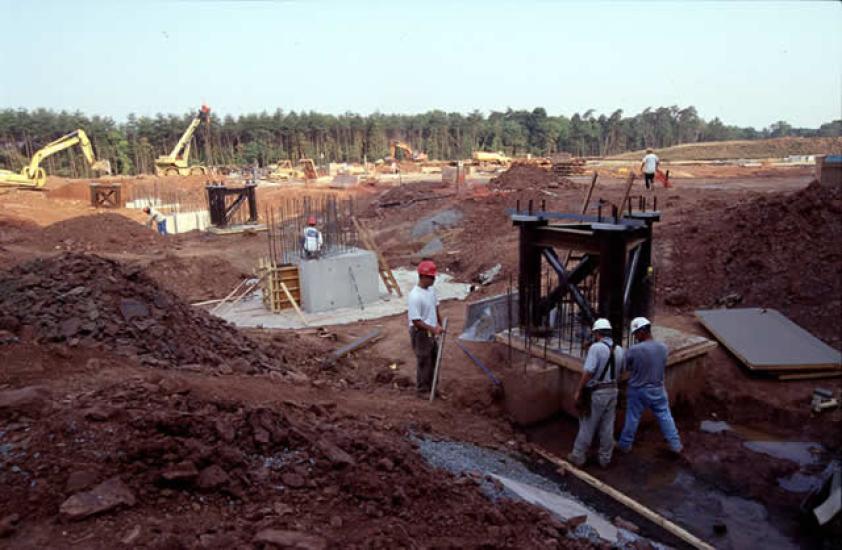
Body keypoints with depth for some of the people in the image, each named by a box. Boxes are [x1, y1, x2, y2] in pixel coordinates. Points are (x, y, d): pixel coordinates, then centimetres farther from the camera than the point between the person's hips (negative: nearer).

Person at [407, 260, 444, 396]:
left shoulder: (431, 289, -1)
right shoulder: (415, 296, -27)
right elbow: (416, 321, -26)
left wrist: (439, 324, 17)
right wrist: (433, 329, -28)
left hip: (431, 331, 9)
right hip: (420, 333, -9)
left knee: (434, 359, 20)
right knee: (424, 362, 6)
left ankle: (432, 386, 38)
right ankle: (423, 390, 23)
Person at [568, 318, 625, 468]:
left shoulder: (596, 347, -18)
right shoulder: (619, 350, 3)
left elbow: (588, 372, -22)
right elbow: (620, 370, 14)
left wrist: (578, 390, -15)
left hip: (596, 393, -6)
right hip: (612, 391, 6)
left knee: (587, 426, 6)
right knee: (607, 427, 13)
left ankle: (578, 456, 17)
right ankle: (605, 459, 22)